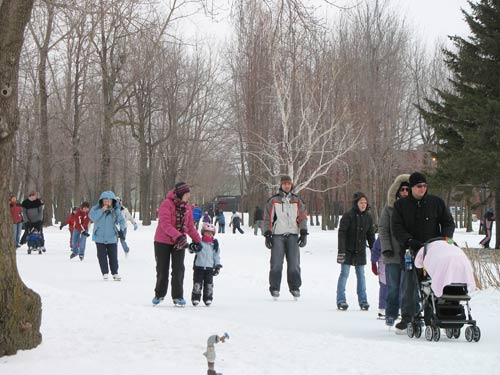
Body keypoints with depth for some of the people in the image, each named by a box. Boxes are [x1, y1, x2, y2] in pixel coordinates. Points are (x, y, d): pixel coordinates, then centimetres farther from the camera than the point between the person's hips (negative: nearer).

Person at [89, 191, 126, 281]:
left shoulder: (116, 210, -2)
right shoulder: (96, 209, -3)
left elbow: (121, 220, -7)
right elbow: (92, 217, -18)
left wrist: (121, 229, -25)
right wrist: (102, 210, -23)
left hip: (112, 238, 0)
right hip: (100, 237, 0)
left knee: (113, 256, 3)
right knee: (102, 256, 5)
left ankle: (115, 273, 15)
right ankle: (105, 273, 14)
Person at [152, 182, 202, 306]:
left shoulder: (187, 207, 4)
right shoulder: (166, 204, -16)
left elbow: (190, 226, 14)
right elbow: (165, 224, -25)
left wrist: (197, 240, 11)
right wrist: (178, 236, -35)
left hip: (179, 242, 4)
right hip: (163, 241, -4)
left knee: (178, 269, -3)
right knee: (162, 269, 6)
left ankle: (178, 296, 4)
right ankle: (159, 294, 24)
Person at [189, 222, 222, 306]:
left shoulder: (214, 244, 6)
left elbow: (217, 256, 10)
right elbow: (191, 250, -4)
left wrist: (217, 266, 4)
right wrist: (192, 248, -28)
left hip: (209, 267, 2)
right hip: (198, 266, -2)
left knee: (209, 283, 4)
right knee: (197, 283, -1)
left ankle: (208, 298, 12)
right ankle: (196, 298, 5)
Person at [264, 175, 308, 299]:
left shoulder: (297, 201, 12)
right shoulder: (273, 201, 6)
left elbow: (303, 218, 12)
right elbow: (267, 219, 6)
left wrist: (303, 233, 3)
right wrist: (267, 235, -1)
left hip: (293, 235, 2)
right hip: (277, 235, -1)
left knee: (294, 263, -3)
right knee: (276, 263, -6)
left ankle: (295, 287, 5)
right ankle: (274, 288, 1)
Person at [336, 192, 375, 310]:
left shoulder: (368, 217, 5)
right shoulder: (348, 216, -11)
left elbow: (371, 235, 13)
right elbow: (341, 233, -13)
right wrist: (341, 251, -18)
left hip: (360, 251, 4)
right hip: (348, 250, -4)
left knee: (361, 275, 7)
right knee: (344, 274, -2)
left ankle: (363, 301, 12)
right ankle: (341, 301, 3)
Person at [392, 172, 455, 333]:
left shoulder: (436, 202, 9)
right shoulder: (401, 205, 9)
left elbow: (448, 223, 12)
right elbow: (396, 228, 2)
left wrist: (445, 238, -6)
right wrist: (409, 241, -14)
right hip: (411, 251, 0)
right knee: (409, 285, -4)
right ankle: (407, 319, 2)